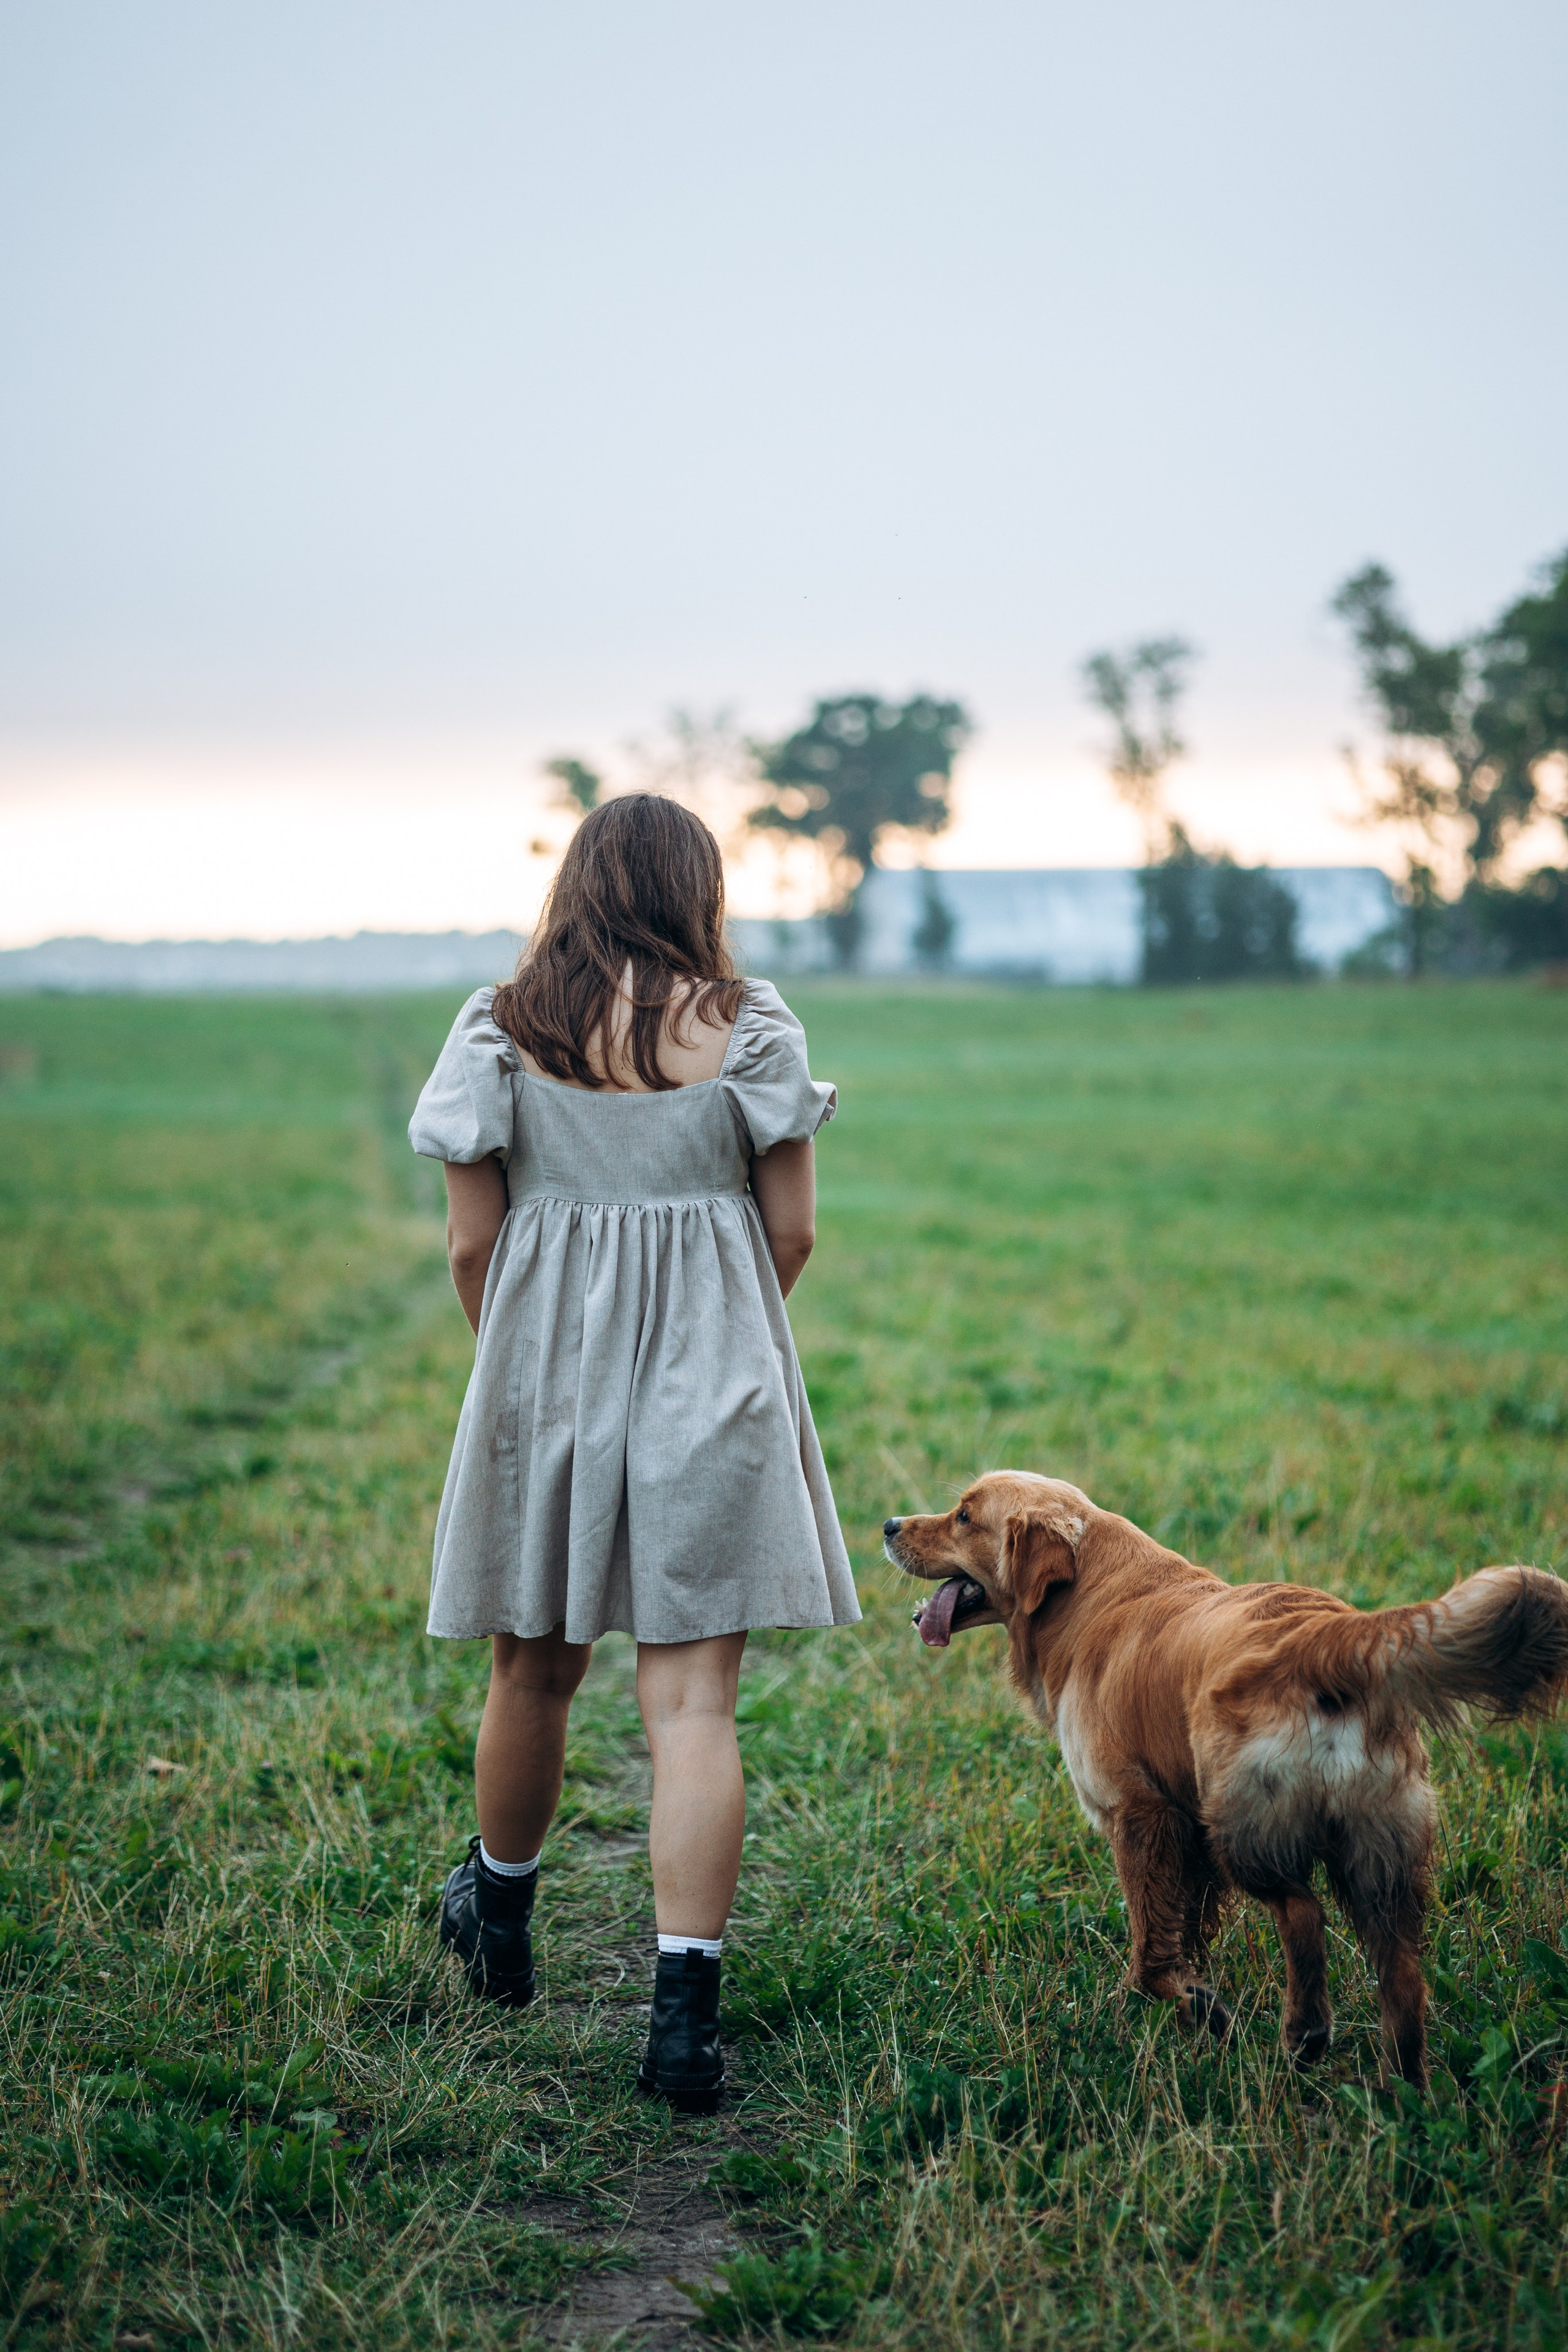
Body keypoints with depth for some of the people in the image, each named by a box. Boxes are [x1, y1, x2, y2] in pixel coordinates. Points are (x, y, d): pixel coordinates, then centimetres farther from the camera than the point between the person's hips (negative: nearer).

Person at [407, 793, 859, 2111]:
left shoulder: (500, 1030, -2)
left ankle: (500, 1918, 41)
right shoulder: (749, 1024, -3)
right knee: (694, 1697, -1)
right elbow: (792, 1233, -1)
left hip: (542, 1375, 2)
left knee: (535, 1667, 19)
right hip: (712, 1388, -1)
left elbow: (470, 1243, -2)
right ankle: (686, 2013, -6)